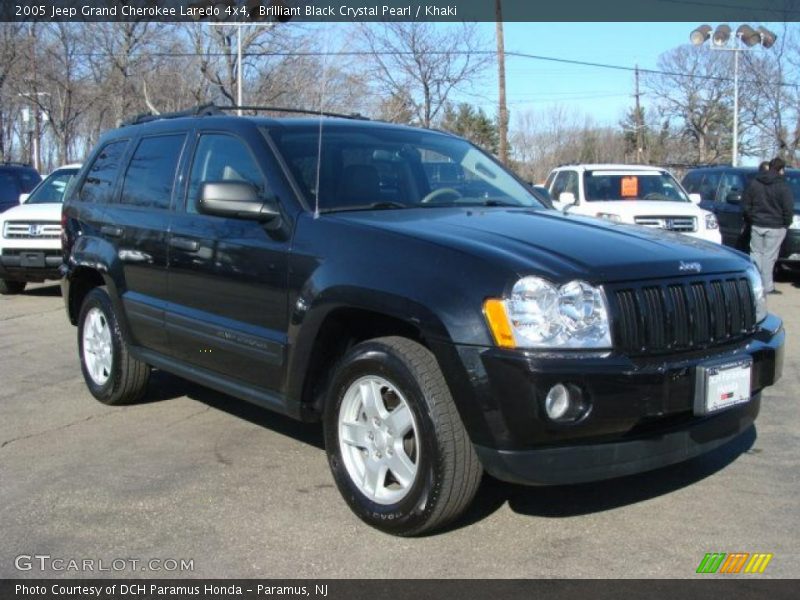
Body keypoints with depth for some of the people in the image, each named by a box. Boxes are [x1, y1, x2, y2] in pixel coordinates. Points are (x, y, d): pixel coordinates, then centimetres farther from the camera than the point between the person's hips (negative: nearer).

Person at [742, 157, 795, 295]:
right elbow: (788, 209, -11)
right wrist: (786, 223, 3)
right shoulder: (783, 187, -9)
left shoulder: (754, 183, 5)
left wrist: (750, 219, 16)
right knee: (769, 256, -1)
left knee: (756, 254, 12)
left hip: (756, 226, 4)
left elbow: (745, 204, 8)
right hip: (775, 227, -4)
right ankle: (767, 287, 3)